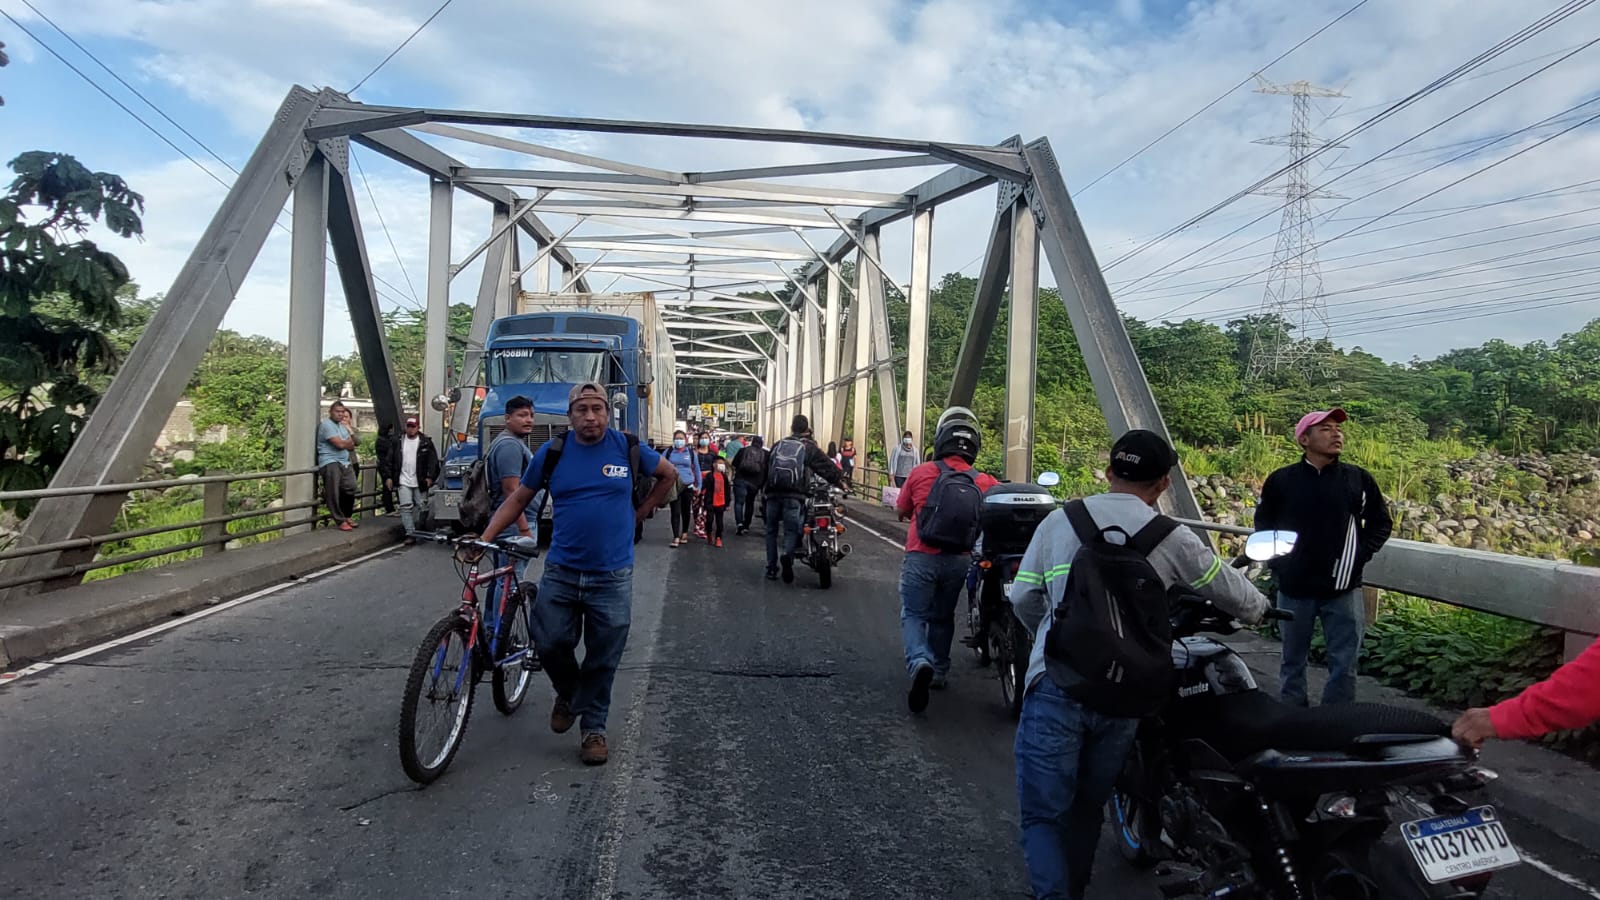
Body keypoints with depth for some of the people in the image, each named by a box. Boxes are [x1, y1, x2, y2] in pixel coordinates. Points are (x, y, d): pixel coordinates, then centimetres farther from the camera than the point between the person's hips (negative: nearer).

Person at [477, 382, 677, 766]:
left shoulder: (627, 448, -1)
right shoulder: (552, 452, 0)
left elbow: (669, 474, 15)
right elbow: (518, 499, 7)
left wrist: (638, 514, 9)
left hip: (612, 577, -1)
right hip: (560, 572, 1)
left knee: (602, 660, 5)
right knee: (550, 644, 0)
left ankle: (594, 728, 22)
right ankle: (568, 694, 32)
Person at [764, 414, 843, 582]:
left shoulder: (777, 445, 17)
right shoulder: (809, 447, 5)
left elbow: (765, 467, 22)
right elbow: (826, 466, 1)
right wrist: (841, 479, 7)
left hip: (773, 493, 3)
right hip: (794, 495, -3)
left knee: (771, 531, 12)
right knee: (791, 530, 0)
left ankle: (771, 568, 12)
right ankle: (788, 555, -28)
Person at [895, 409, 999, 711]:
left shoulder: (921, 473, -3)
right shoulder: (985, 482, 0)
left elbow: (901, 512, 8)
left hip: (921, 557, -3)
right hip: (959, 560, 3)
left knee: (914, 615, 2)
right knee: (942, 618, 20)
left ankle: (920, 662, -23)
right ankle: (939, 672, 27)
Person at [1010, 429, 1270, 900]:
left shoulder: (1059, 521, 4)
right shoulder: (1173, 539, 3)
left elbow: (1023, 598, 7)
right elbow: (1234, 594, 15)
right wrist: (1261, 608, 38)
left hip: (1057, 686, -1)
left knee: (1043, 813, 5)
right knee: (1087, 807, 21)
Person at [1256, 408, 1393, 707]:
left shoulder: (1359, 478, 1)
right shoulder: (1281, 480, -1)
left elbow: (1381, 521, 11)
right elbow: (1263, 524, 10)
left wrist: (1360, 555, -2)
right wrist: (1278, 562, -1)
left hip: (1344, 588, 0)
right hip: (1295, 589, 0)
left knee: (1344, 664, 4)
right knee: (1293, 662, 11)